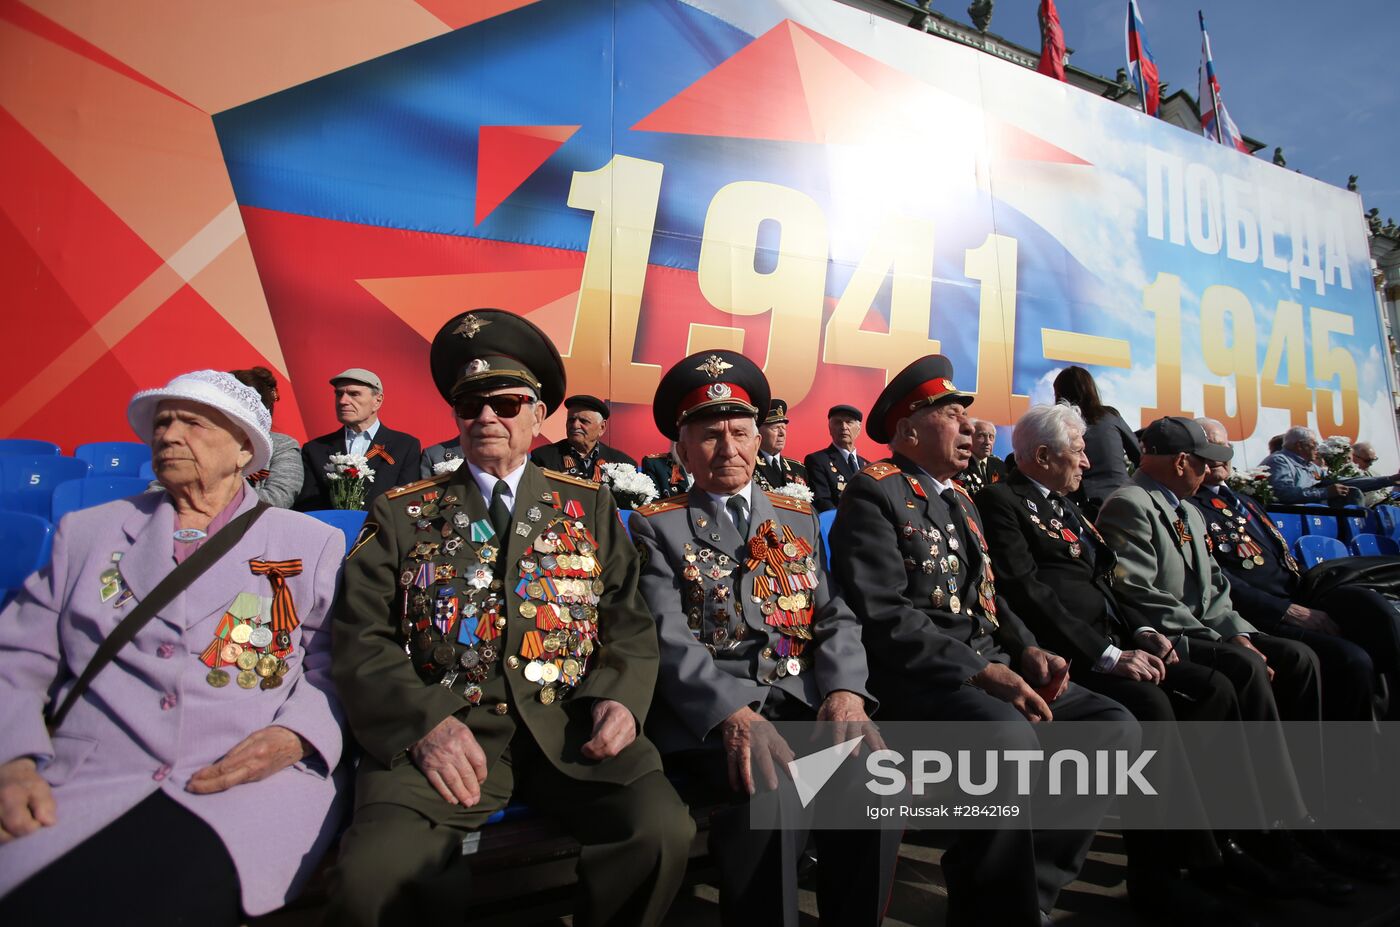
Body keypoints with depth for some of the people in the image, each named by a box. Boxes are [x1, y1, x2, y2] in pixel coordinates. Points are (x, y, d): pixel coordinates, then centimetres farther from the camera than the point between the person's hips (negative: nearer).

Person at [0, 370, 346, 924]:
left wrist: (293, 737, -13)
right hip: (84, 783, 2)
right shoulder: (87, 532, 18)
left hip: (255, 783, -2)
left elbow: (337, 666, 6)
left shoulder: (312, 544, 12)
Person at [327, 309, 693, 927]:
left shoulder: (590, 507, 14)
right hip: (440, 730, 0)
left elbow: (631, 626, 11)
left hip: (569, 728, 1)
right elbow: (363, 641, 4)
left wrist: (618, 697, -9)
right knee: (371, 875, -27)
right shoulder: (400, 514, 11)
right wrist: (426, 720, -14)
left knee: (663, 829, -24)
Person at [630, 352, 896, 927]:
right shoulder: (657, 525, 6)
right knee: (769, 787, -33)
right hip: (708, 708, -3)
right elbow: (666, 638, -7)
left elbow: (835, 617, 11)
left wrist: (845, 691, -11)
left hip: (805, 695, 4)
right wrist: (734, 712, -24)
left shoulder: (799, 519, 18)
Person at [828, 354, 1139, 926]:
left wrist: (1027, 649, 2)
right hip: (917, 675, -9)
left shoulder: (959, 498, 20)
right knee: (1011, 741, -34)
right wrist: (981, 671, -21)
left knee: (1117, 727, -5)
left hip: (992, 668, 9)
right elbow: (883, 615, -18)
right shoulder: (874, 492, -8)